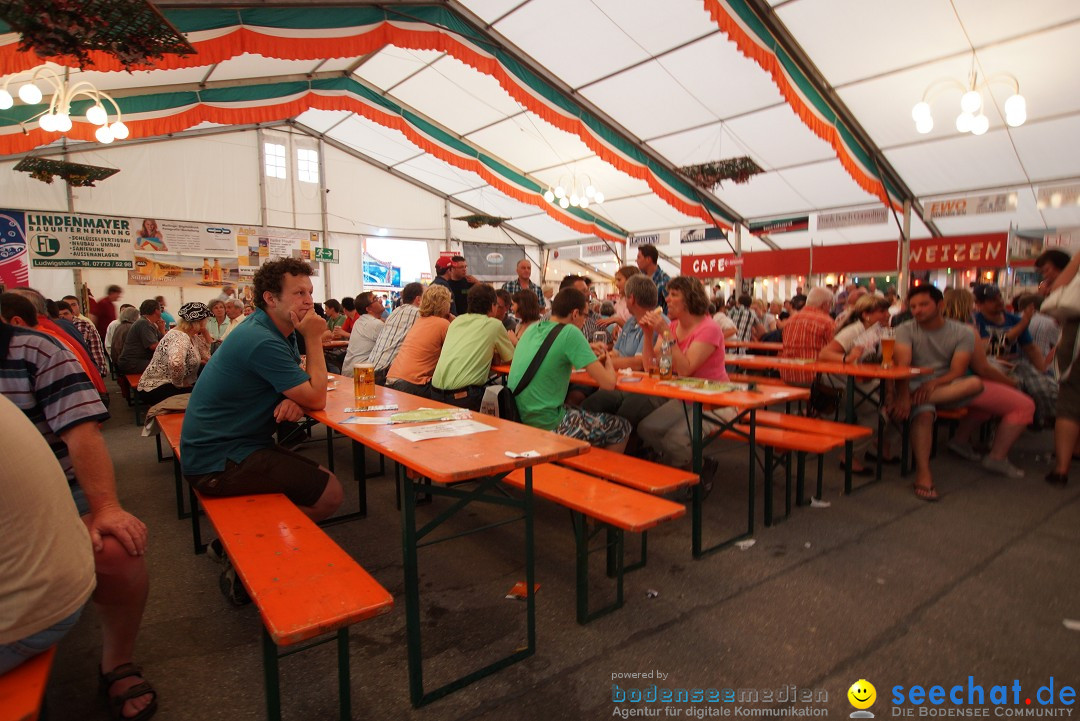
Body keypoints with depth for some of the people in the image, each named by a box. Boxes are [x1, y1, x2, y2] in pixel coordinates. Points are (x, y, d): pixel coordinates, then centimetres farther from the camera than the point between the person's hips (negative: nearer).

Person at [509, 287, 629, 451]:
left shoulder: (534, 328, 6)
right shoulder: (570, 333, -16)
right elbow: (608, 383, -16)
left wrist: (586, 349, 15)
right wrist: (608, 362, 6)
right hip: (546, 425, -8)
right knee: (622, 427, 7)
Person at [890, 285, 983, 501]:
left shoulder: (962, 333, 5)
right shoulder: (906, 330, 2)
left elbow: (957, 372, -7)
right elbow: (902, 365, -14)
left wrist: (933, 384, -27)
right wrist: (904, 396, -30)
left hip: (947, 388, 2)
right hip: (914, 385, -2)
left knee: (975, 384, -29)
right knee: (924, 413, -35)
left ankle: (912, 403, -36)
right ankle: (923, 473, -39)